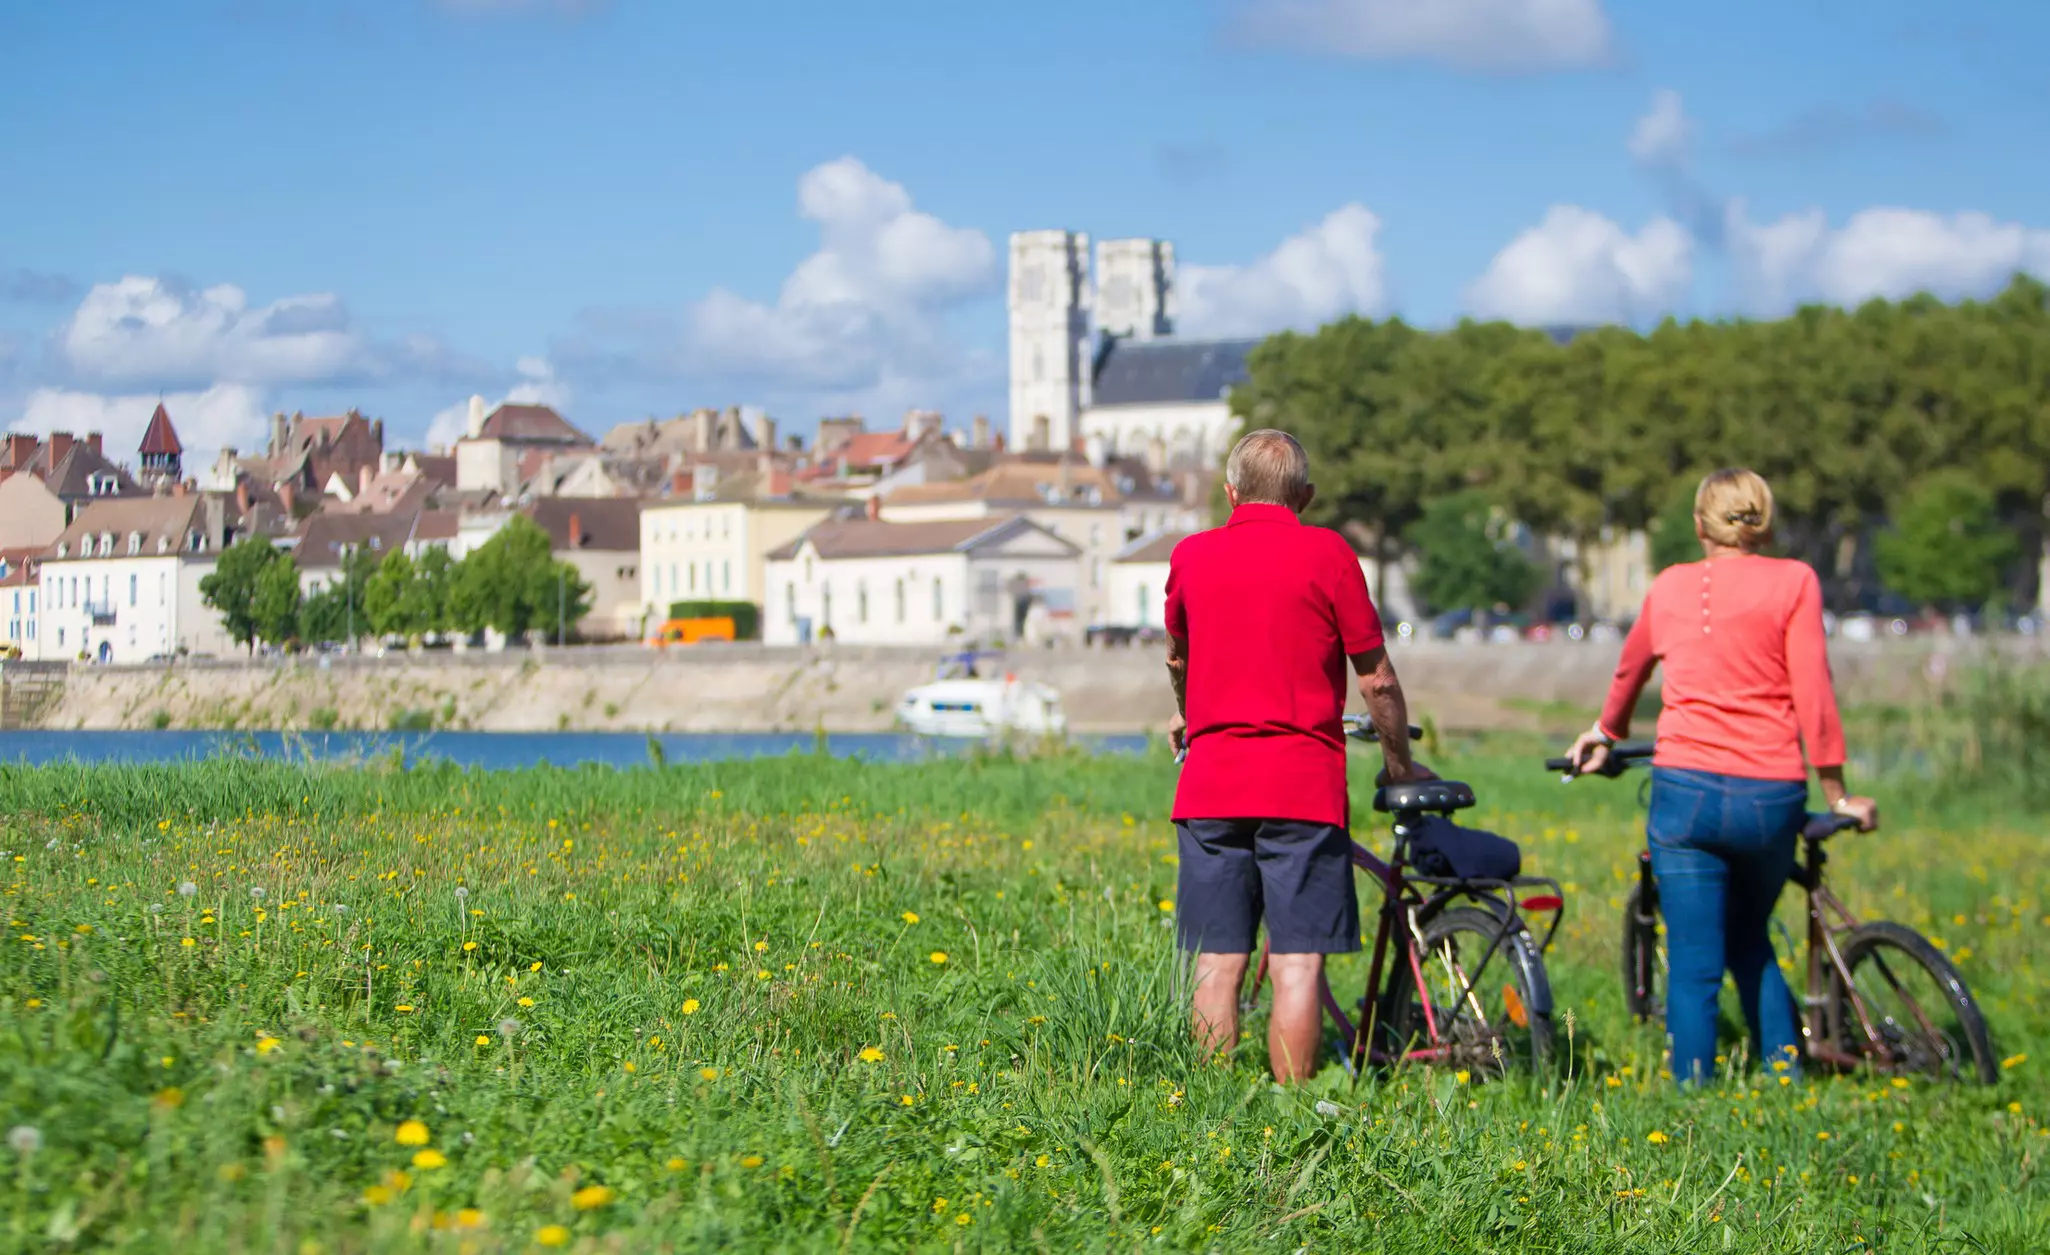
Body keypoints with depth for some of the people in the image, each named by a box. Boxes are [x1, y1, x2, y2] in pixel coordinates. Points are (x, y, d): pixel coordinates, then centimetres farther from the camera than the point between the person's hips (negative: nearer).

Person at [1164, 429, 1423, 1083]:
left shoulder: (1191, 556, 9)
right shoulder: (1327, 555, -2)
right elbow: (1377, 679, 1)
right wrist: (1400, 765, 16)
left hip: (1210, 784, 3)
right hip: (1302, 784, -3)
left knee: (1217, 966, 5)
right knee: (1297, 966, -2)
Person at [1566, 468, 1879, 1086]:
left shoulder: (1669, 587, 12)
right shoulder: (1793, 582, 2)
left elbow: (1629, 671, 30)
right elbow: (1812, 693, -4)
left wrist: (1606, 733, 50)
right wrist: (1837, 795, 5)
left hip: (1686, 789, 0)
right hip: (1771, 798, 0)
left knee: (1694, 965, 2)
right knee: (1750, 944, 21)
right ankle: (1788, 1082, 16)